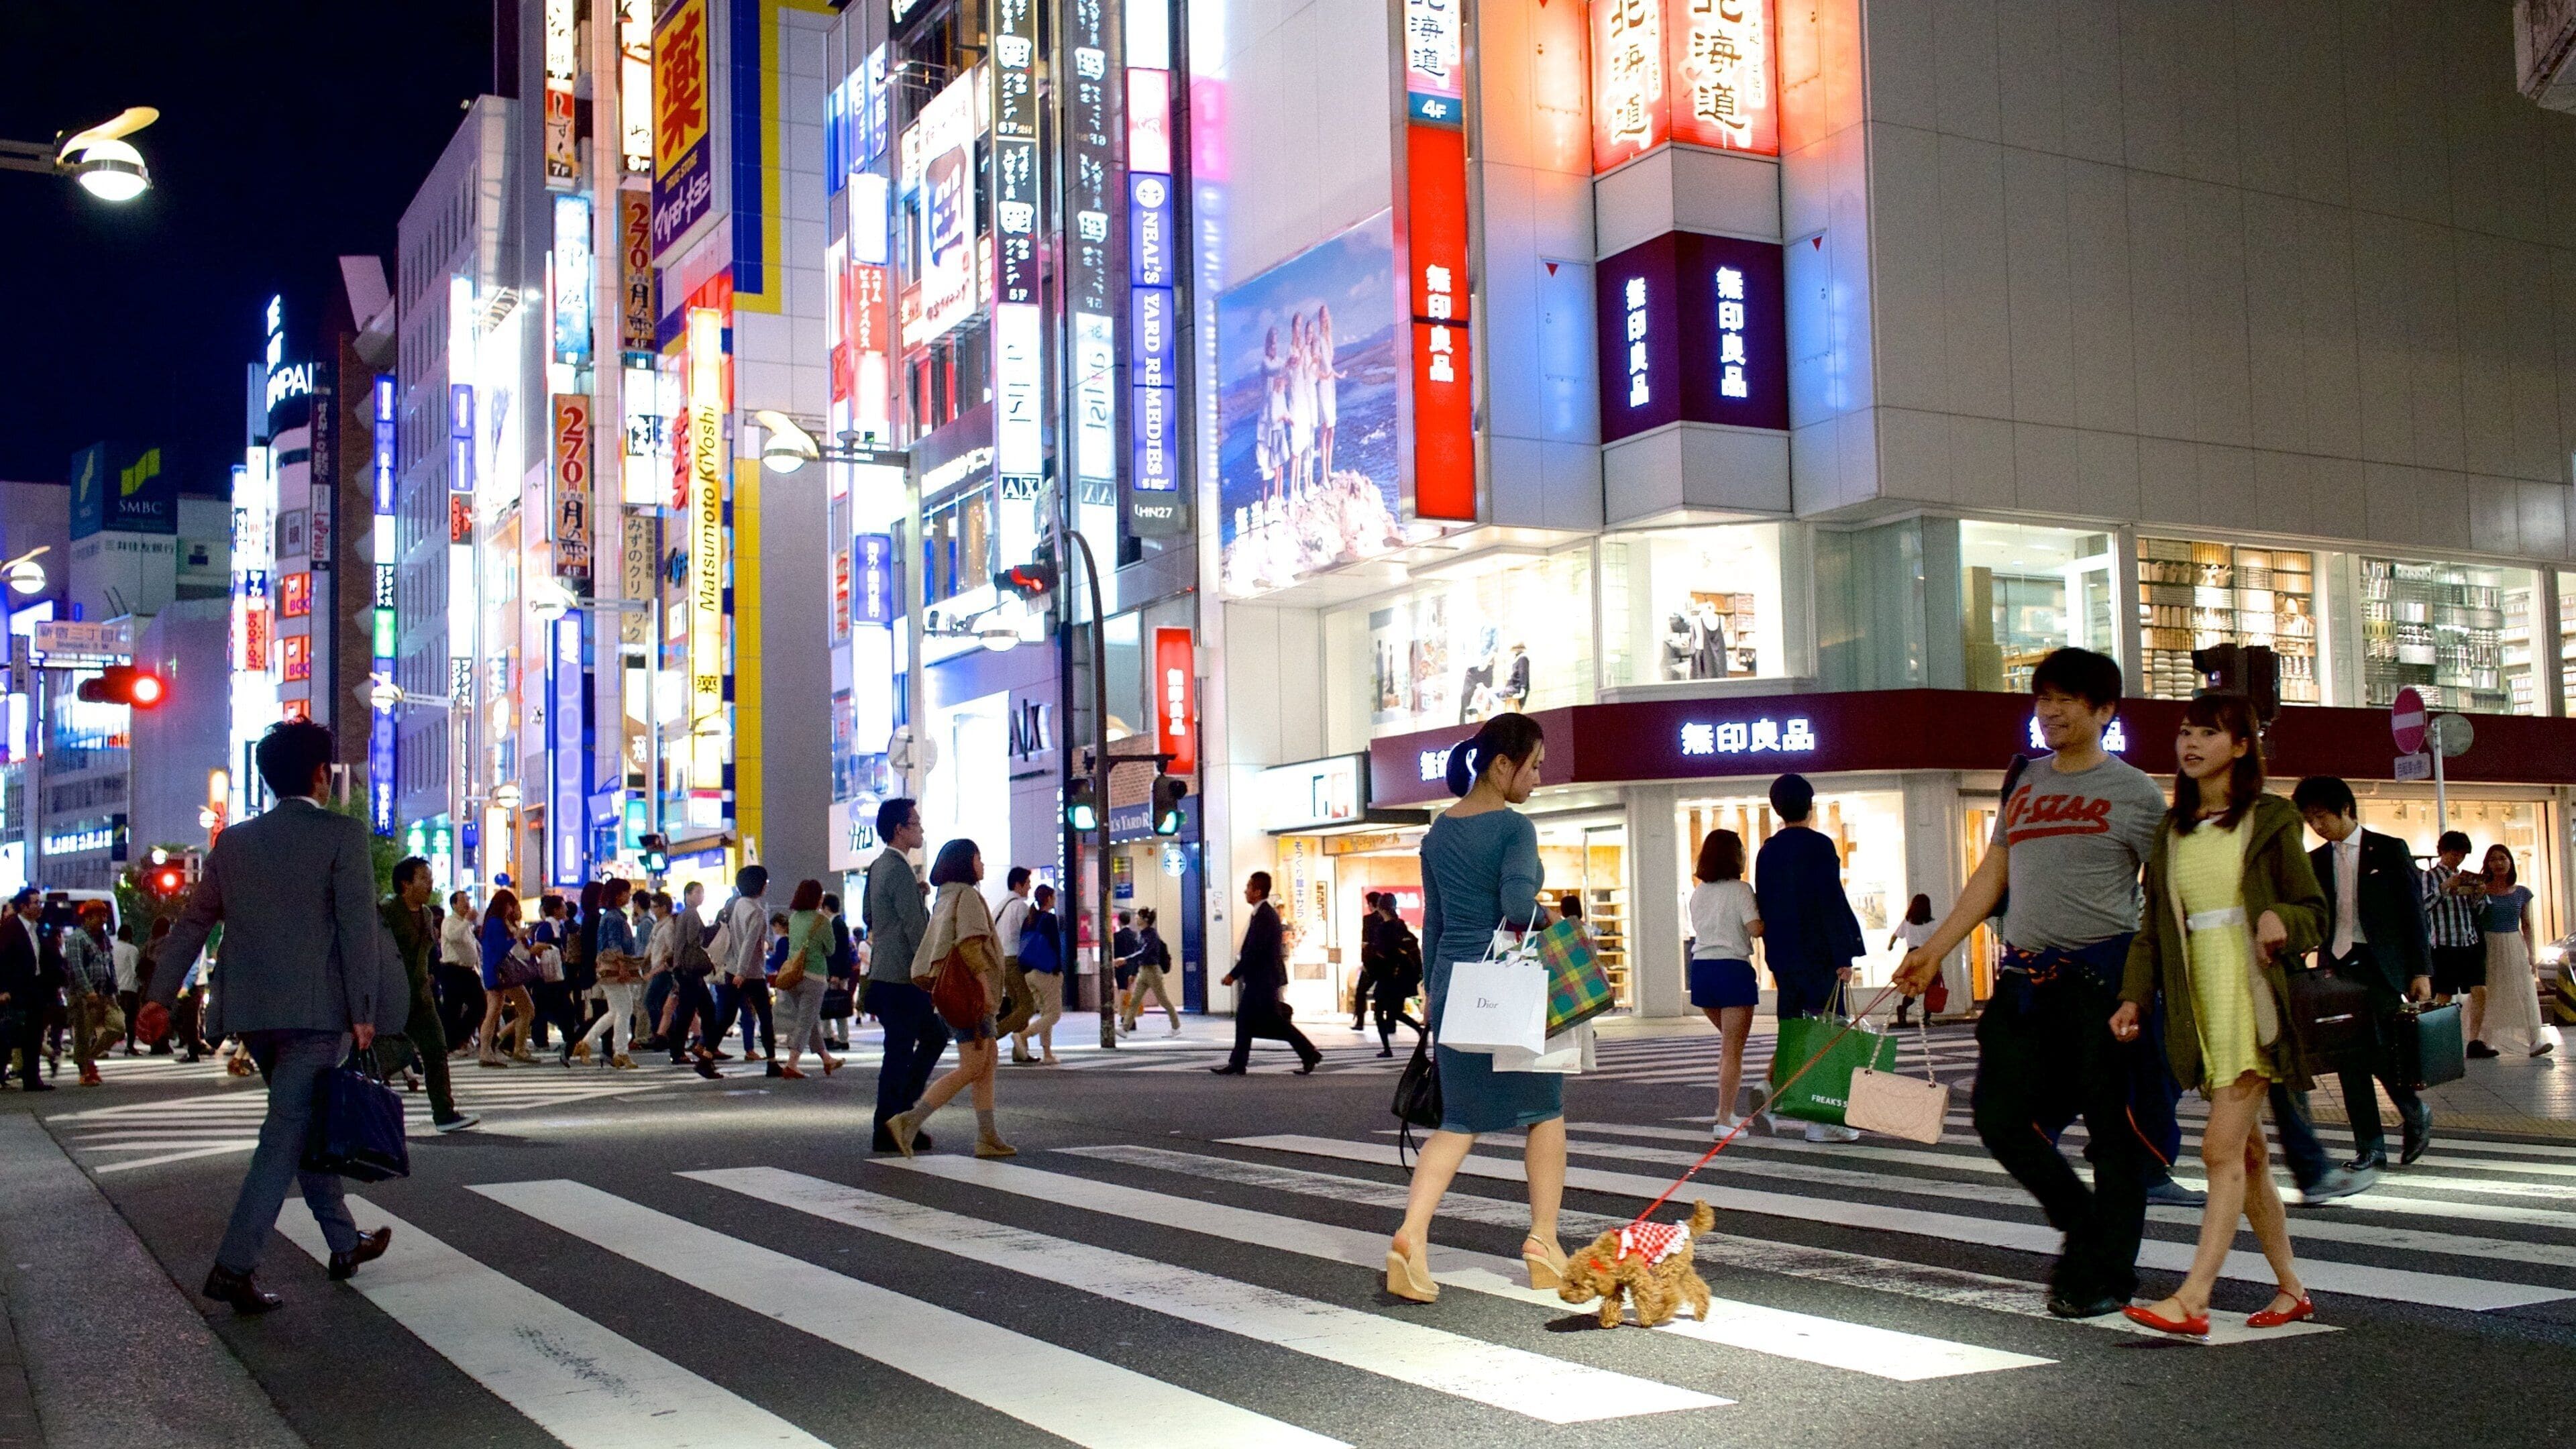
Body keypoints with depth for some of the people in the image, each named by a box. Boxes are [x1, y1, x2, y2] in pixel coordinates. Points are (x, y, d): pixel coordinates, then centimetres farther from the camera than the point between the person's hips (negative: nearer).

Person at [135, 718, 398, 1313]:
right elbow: (358, 925, -12)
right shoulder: (343, 834, -6)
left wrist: (161, 996, 17)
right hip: (318, 1010, -6)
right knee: (289, 1132, -5)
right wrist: (363, 1011, -9)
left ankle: (345, 1243, 29)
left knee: (307, 1125, 19)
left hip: (252, 1012, 6)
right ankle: (235, 1266, -12)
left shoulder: (233, 841, 11)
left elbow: (192, 921, 12)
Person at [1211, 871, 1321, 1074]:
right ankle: (1238, 1064, 10)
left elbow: (1253, 952, -22)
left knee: (1276, 1022, -5)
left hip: (1264, 979, -10)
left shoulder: (1264, 916, -19)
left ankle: (1309, 1054, 1)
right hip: (1259, 979, 10)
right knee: (1244, 1019, 9)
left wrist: (1233, 975, -18)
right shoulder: (1268, 912, 12)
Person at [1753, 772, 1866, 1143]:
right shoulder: (1818, 845, -9)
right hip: (1819, 955, -6)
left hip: (1782, 956, 6)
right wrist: (1844, 957, -13)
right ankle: (1821, 1120, -3)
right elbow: (1832, 902, -15)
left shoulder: (1767, 852, 10)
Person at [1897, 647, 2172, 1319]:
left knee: (2113, 1130, 0)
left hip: (2103, 976, -6)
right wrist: (1934, 950, 16)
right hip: (2025, 977, 6)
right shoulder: (2024, 784, 15)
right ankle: (2086, 1226, 24)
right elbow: (1990, 877, 21)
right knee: (1999, 1116, 4)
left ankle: (2104, 1272, 12)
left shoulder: (2134, 792, 0)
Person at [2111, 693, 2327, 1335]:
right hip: (2200, 1004, 6)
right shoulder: (2170, 832, 14)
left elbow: (2316, 912, 1)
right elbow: (2154, 927, 14)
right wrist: (2134, 997, 0)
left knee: (2222, 1148, -13)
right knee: (2247, 1152, 10)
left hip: (2254, 999, -5)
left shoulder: (2269, 821, 0)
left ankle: (2193, 1299, -17)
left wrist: (2280, 920, -21)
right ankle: (2291, 1288, 22)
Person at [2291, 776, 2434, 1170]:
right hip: (2338, 967, 4)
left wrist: (2421, 971, -5)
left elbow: (2413, 911, 0)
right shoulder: (2317, 861, 12)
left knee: (2380, 1052, -10)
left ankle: (2416, 1115, 18)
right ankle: (2370, 1147, 6)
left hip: (2380, 966, -4)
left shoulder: (2389, 850, 2)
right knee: (2350, 1057, 0)